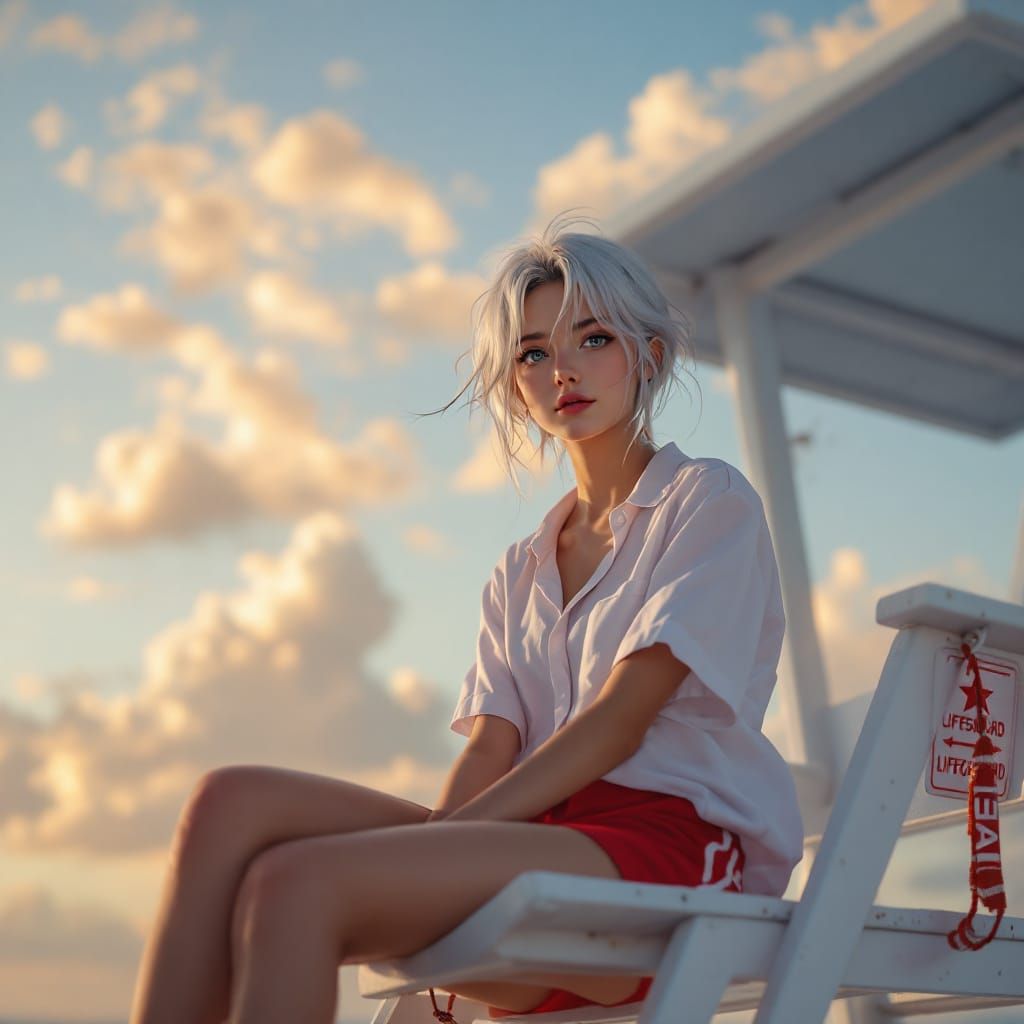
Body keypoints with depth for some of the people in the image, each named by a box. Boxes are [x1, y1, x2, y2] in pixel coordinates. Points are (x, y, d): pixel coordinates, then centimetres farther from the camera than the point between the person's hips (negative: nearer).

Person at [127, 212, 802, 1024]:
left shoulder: (711, 501, 7)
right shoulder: (520, 576, 26)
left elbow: (621, 718, -6)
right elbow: (490, 749, 11)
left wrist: (453, 834, -14)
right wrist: (438, 835, -12)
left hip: (667, 846, -6)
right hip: (544, 836, 6)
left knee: (297, 883, -29)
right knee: (235, 803, -20)